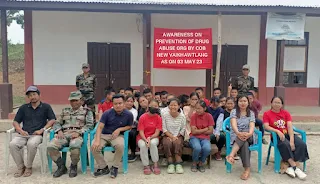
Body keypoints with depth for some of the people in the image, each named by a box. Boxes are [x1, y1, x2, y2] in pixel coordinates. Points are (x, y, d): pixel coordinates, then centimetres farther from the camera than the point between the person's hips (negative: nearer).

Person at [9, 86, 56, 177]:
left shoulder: (45, 107, 12)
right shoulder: (23, 108, 21)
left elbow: (52, 120, 4)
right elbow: (15, 122, 19)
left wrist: (42, 130, -8)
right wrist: (20, 130, -2)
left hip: (37, 135, -3)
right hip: (23, 134, 3)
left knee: (31, 144, -36)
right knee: (12, 144, -27)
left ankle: (28, 167, -12)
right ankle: (20, 167, -8)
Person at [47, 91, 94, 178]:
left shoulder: (86, 111, 13)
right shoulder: (65, 111, 27)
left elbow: (89, 125, 0)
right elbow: (57, 123, 22)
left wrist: (78, 132, -15)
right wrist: (59, 131, -1)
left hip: (77, 135, -4)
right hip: (64, 134, 4)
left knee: (74, 146, -39)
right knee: (51, 146, -26)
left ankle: (74, 166, -7)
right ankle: (61, 166, -1)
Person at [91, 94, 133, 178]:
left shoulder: (129, 114, -7)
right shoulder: (107, 113, -10)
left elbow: (129, 126, 7)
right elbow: (100, 127, -13)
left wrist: (119, 129, -12)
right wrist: (97, 140, -28)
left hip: (117, 135, -1)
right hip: (104, 135, 1)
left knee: (120, 145, -35)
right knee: (94, 147, -26)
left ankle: (115, 167, -9)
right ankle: (104, 168, -3)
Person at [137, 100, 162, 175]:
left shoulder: (158, 118, -4)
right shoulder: (143, 117, -7)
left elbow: (157, 132, -7)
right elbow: (141, 132, -10)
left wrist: (150, 138, -24)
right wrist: (145, 140, -26)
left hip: (153, 137, 0)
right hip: (142, 138, 0)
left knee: (153, 143, -34)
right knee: (143, 145, -33)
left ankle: (155, 165, -18)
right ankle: (146, 165, -15)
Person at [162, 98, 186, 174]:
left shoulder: (182, 116, -1)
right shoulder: (165, 115, -3)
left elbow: (183, 130, 1)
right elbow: (164, 129, -5)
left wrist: (176, 136, -13)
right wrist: (171, 136, -16)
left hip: (178, 136, 0)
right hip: (167, 136, 0)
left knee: (177, 142, -33)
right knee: (167, 143, -32)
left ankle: (178, 164, -24)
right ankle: (170, 164, -22)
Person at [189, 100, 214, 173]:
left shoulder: (209, 116, -2)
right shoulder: (194, 116, -5)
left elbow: (210, 131, -4)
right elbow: (193, 131, -10)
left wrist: (198, 131, -7)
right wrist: (205, 129, -8)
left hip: (205, 138, 1)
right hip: (194, 137, -1)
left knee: (207, 148, -33)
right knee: (197, 148, -34)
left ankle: (201, 163, -1)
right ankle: (194, 163, -2)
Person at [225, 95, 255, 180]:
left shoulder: (251, 113, 8)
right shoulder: (234, 111, 3)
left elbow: (252, 126, -9)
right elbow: (233, 124, -15)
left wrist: (249, 134, -33)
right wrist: (238, 133, -37)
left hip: (247, 136, 1)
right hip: (235, 136, -1)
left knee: (244, 138, -37)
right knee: (244, 144, -36)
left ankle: (231, 154, -48)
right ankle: (247, 169, -41)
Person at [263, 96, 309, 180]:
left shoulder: (286, 113, 8)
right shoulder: (267, 114, 2)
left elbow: (290, 127, -4)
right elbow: (266, 127, -11)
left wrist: (292, 140, -19)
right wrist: (277, 131, -28)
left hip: (287, 134, 4)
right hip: (276, 135, -4)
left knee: (302, 144, -23)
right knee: (285, 145, -35)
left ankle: (290, 166, -20)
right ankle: (295, 167, -25)